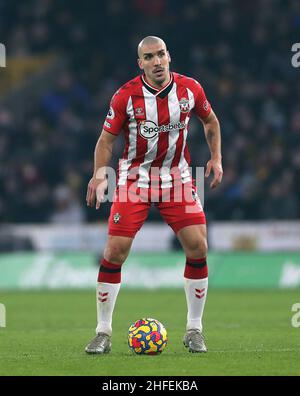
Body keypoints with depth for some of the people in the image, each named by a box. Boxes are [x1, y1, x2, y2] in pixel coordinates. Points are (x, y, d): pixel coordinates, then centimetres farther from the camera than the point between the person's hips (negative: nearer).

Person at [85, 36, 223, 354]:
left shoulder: (190, 89, -5)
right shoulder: (126, 96, -12)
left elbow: (210, 121, 15)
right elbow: (106, 139, -3)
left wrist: (216, 158, 5)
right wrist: (99, 176, -17)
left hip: (177, 179, 2)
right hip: (134, 179, -2)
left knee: (198, 247, -9)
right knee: (115, 250, -10)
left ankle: (194, 330, 5)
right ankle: (103, 333, 2)